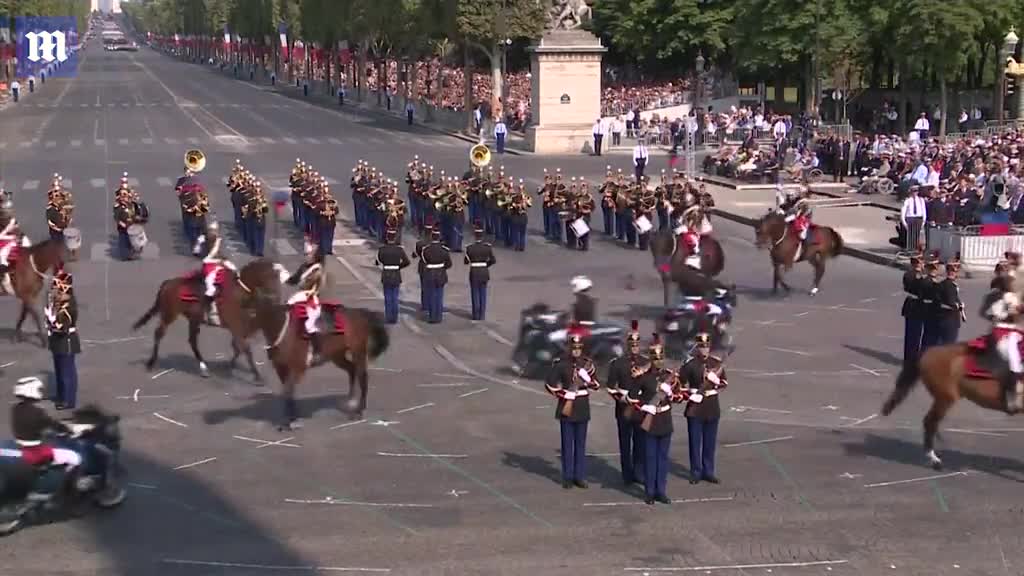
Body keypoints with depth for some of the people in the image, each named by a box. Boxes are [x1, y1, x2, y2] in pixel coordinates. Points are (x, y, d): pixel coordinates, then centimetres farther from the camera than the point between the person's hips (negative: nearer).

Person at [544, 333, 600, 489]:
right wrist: (564, 395, -9)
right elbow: (550, 384, -5)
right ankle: (568, 477, 9)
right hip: (566, 407, -3)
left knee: (581, 443, 8)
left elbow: (596, 385, 5)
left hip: (583, 409, 3)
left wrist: (586, 376, -13)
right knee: (567, 443, 3)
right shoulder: (560, 363, -5)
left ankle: (579, 476, 15)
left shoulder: (587, 363, 3)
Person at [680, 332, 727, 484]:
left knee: (710, 442, 10)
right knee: (695, 442, 3)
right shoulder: (690, 364, -8)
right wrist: (689, 394, -21)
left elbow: (724, 382, 9)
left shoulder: (717, 362, 2)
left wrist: (716, 382, -11)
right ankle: (696, 473, 13)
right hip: (695, 407, -3)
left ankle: (708, 472, 20)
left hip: (712, 407, 3)